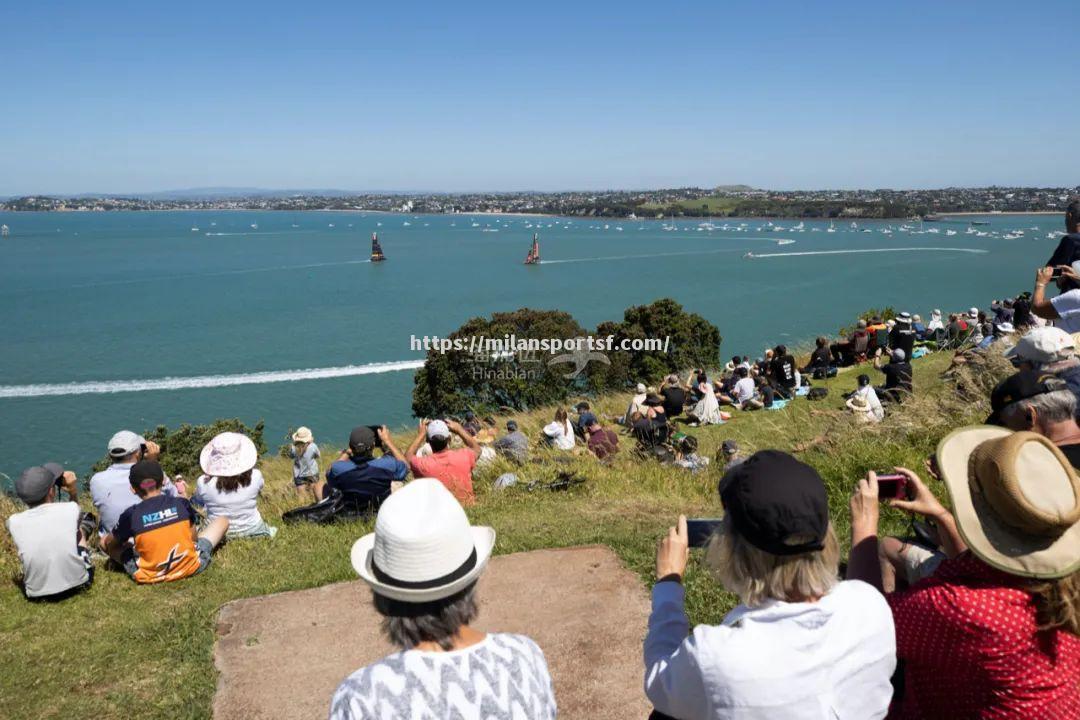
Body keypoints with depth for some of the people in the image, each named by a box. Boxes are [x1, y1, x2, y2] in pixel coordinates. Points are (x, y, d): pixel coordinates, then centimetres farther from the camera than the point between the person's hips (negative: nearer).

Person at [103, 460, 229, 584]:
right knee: (222, 521, 16)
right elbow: (194, 538, 3)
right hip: (190, 568, 0)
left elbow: (109, 543, 6)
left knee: (104, 543, 19)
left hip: (150, 577, 0)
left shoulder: (131, 515, -12)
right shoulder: (182, 503, -9)